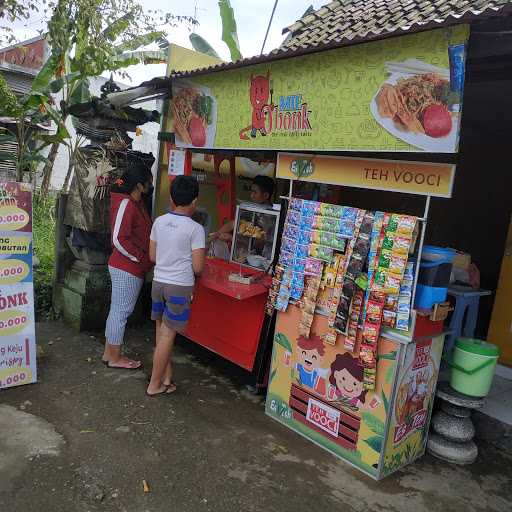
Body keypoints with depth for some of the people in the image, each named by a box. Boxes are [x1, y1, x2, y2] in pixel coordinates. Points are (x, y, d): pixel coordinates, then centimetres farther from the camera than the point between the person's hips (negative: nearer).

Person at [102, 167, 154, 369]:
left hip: (133, 269, 10)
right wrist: (140, 258, -15)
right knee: (121, 310, 0)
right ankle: (114, 358, 12)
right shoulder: (126, 203, -17)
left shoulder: (138, 203, 12)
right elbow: (119, 239, -22)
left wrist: (144, 260, 9)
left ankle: (110, 353, 27)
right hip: (126, 269, -10)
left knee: (118, 310, 15)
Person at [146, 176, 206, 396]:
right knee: (168, 335, 4)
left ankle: (166, 376, 28)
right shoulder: (195, 229, -14)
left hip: (159, 282, 5)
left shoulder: (159, 222, 2)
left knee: (162, 332, 16)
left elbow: (152, 256, 9)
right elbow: (197, 268, -13)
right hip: (180, 286, -5)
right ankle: (155, 384, 15)